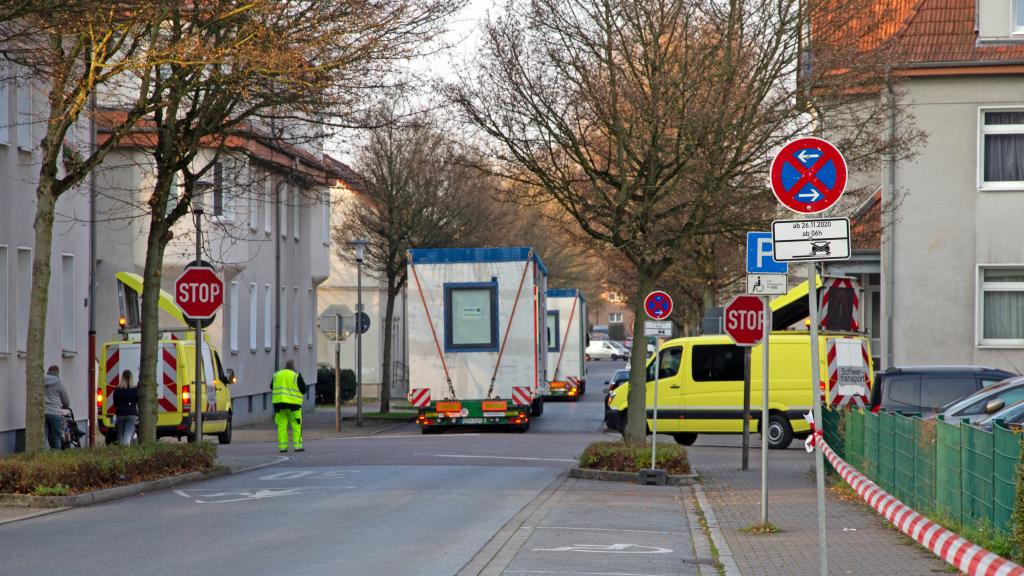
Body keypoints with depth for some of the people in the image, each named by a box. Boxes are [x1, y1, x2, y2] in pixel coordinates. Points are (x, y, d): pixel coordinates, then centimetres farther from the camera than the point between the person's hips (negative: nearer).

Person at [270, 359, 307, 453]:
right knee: (296, 426, 2)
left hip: (279, 403, 4)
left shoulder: (277, 375, 9)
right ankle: (298, 446, -3)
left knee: (281, 425, 4)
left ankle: (282, 447, 0)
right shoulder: (296, 376, -4)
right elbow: (303, 389, -4)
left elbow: (272, 387, 18)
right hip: (293, 403, -4)